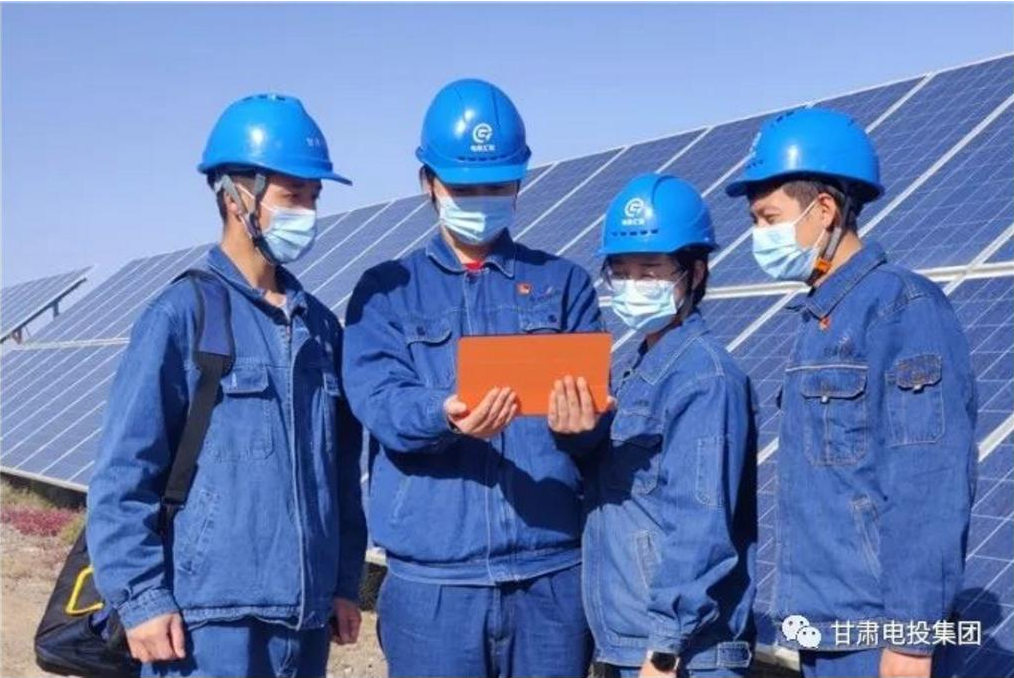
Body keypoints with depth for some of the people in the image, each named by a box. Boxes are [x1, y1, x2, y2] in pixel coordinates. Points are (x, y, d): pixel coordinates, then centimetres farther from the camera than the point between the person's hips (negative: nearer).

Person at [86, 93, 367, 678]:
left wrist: (346, 581, 14)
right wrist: (141, 597, -12)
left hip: (306, 618, 6)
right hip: (210, 619, -6)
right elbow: (124, 472, -9)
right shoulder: (184, 315, -7)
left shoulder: (320, 324, 11)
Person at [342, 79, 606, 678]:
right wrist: (443, 415, -28)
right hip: (431, 581, -1)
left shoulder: (564, 284, 12)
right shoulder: (387, 290, 9)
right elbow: (379, 401, -6)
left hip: (552, 573, 1)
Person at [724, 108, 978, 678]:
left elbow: (930, 488, -18)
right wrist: (805, 613, 15)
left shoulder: (904, 309, -14)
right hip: (823, 625, 8)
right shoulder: (820, 318, 12)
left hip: (873, 631, -8)